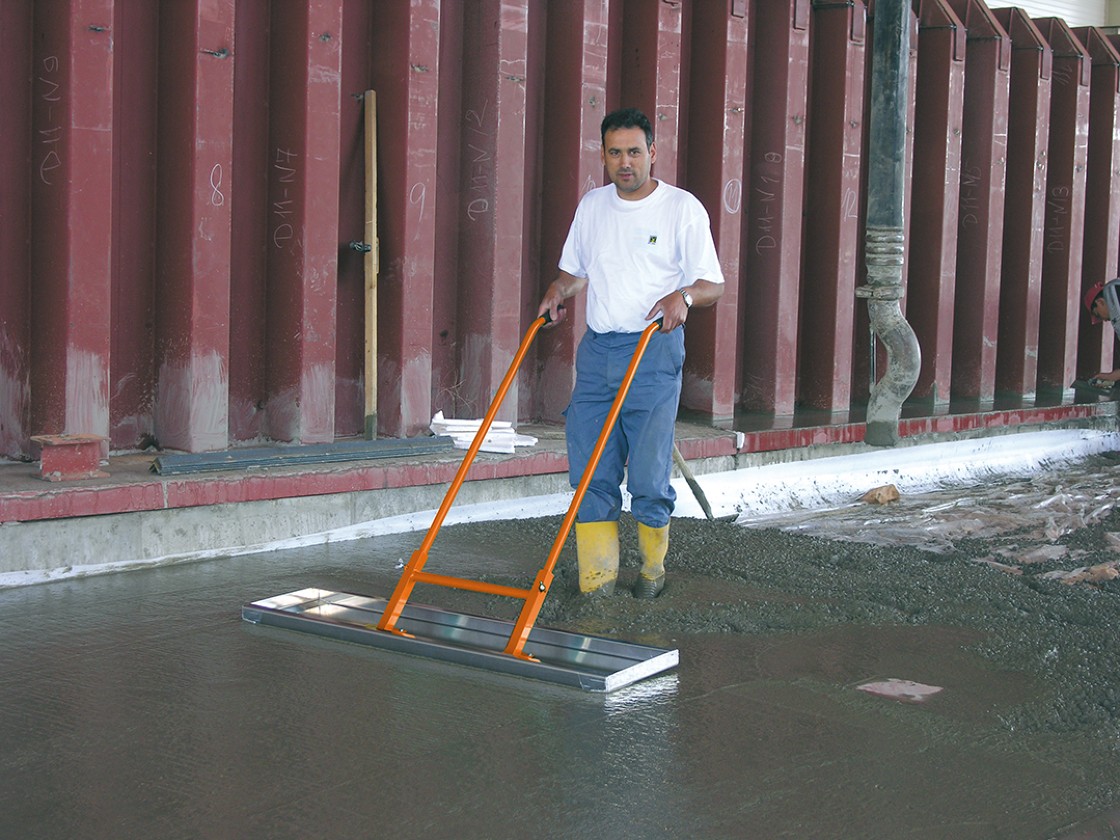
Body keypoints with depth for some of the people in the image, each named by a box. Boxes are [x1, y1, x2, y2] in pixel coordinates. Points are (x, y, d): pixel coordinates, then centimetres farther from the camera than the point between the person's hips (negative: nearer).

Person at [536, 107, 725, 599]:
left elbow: (714, 285, -1)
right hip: (596, 351, 4)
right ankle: (596, 581, 6)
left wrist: (684, 296, -22)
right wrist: (559, 292, 4)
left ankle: (652, 569, 18)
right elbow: (574, 271, 25)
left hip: (654, 354, -4)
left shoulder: (683, 208, 0)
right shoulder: (592, 206, 14)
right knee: (590, 474, -1)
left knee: (649, 477, -5)